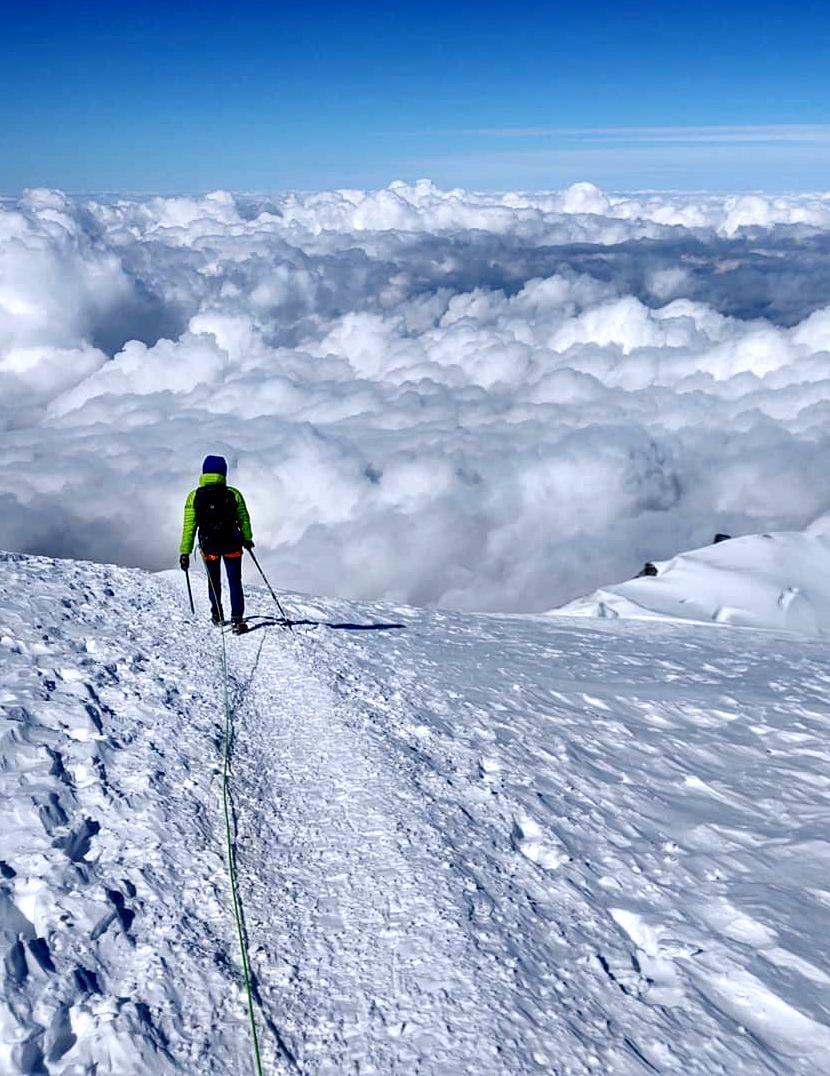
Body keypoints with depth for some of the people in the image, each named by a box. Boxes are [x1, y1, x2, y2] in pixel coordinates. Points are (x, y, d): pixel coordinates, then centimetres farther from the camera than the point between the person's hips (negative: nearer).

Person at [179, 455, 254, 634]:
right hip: (232, 545, -1)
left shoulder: (194, 497, -11)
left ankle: (217, 614, 34)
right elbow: (244, 519, 1)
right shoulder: (233, 494, -11)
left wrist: (184, 552, -3)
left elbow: (189, 527, -9)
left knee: (214, 580, 23)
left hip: (209, 547, 1)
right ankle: (237, 620, 2)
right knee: (235, 581, 9)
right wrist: (247, 539, 18)